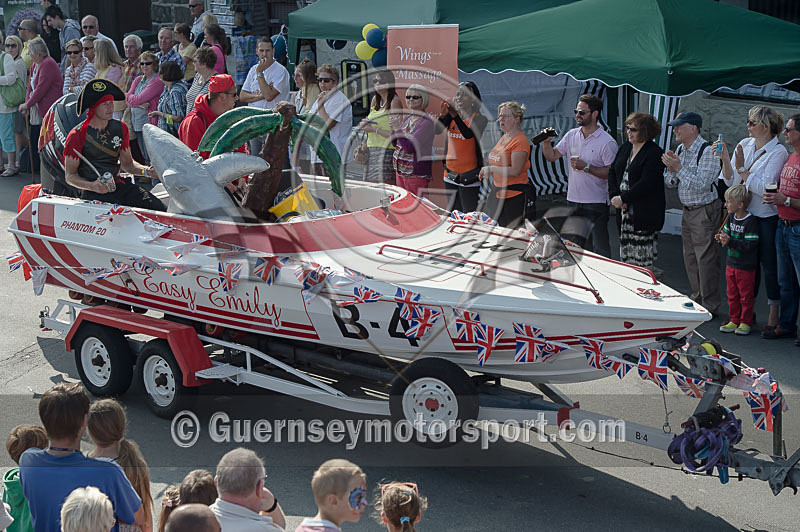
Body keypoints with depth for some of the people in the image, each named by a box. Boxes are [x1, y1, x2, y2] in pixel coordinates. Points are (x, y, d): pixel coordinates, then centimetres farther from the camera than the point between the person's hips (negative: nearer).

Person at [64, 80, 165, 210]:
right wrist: (93, 186, -22)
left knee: (158, 207, -16)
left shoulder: (120, 128, 11)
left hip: (118, 184, 5)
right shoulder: (77, 135, -5)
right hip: (93, 193, -5)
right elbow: (70, 176, -3)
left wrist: (146, 171, -1)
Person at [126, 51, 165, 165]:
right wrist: (139, 103, -13)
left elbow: (139, 99, -15)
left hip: (150, 123, -8)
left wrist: (132, 98, 4)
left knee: (151, 158, -8)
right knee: (144, 157, 12)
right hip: (137, 124, 8)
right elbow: (127, 98, 5)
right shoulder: (138, 80, 17)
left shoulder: (157, 81, -10)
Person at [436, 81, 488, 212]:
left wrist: (455, 116, -37)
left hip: (470, 178, -5)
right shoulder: (451, 116, 7)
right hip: (450, 175, 5)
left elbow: (469, 134, -25)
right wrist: (442, 115, -25)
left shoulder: (479, 119, -7)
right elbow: (437, 130, -7)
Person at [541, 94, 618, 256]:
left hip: (596, 204, -6)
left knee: (600, 250, -2)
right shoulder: (571, 135, 7)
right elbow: (551, 156, 13)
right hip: (573, 200, 6)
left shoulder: (607, 142, -12)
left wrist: (586, 167, -20)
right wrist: (546, 142, -6)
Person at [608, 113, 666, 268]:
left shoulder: (655, 153, -10)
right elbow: (612, 172, 14)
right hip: (625, 210, 7)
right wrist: (614, 196, -2)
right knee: (626, 256, 9)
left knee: (642, 260, -6)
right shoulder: (625, 148, 14)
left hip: (645, 213, -7)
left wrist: (623, 199, -17)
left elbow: (646, 183, -19)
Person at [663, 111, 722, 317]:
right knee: (690, 259, 14)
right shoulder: (680, 150, 9)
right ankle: (697, 300, 26)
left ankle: (709, 306, 3)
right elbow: (670, 183, 12)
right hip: (687, 211, 8)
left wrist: (679, 167, -23)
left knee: (706, 259, -4)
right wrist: (671, 168, -8)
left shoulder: (707, 152, -16)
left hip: (705, 211, -8)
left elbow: (701, 185, -23)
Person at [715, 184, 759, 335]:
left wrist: (730, 241, -27)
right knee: (732, 294, 14)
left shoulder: (750, 221, -20)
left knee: (745, 296, 5)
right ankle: (734, 321, 25)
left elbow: (750, 245, -23)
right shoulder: (731, 218, 4)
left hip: (746, 266, -7)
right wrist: (722, 238, -6)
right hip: (731, 263, 7)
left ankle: (745, 322, 15)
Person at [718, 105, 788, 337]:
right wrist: (726, 159, -11)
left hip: (767, 217, -5)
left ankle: (774, 317, 11)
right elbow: (730, 181, 3)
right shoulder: (744, 145, 5)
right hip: (744, 213, 5)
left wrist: (741, 168, -20)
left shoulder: (778, 152, -12)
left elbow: (763, 188, -19)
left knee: (770, 265, 1)